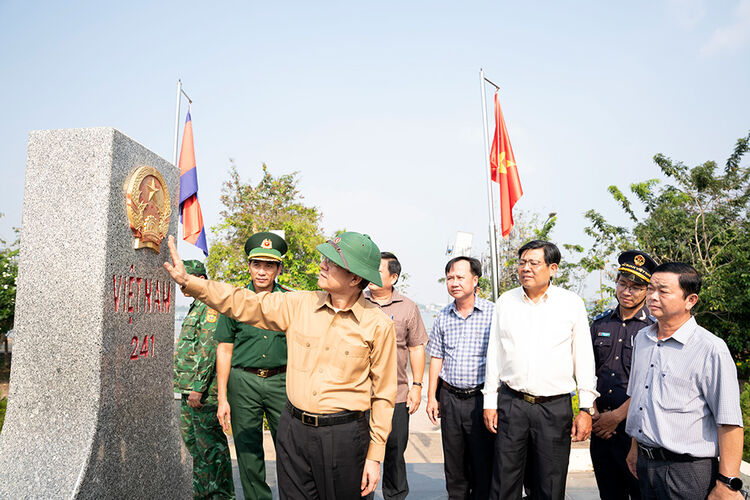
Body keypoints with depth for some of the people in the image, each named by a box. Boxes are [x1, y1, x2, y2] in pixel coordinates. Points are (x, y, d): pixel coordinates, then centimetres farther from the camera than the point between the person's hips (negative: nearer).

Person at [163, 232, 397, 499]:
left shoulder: (378, 325, -8)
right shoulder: (298, 304, 0)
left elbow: (383, 393, -4)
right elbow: (245, 303, 4)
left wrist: (375, 455, -3)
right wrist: (188, 281, -3)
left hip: (344, 436, -3)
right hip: (294, 429, 3)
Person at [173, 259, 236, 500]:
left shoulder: (211, 306, -14)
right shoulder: (196, 307, 19)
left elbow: (209, 349, -22)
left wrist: (198, 387, -24)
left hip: (203, 391, -11)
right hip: (189, 390, 11)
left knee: (210, 445, -2)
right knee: (193, 441, 18)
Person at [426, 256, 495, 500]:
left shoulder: (492, 313, -5)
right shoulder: (443, 316, 7)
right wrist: (432, 397, 9)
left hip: (481, 397, -4)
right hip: (450, 397, 4)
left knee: (484, 464, 4)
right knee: (454, 465, 13)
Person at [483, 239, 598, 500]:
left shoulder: (572, 303, 0)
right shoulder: (505, 301, 5)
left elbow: (584, 358, 2)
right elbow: (494, 354, 9)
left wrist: (586, 408, -1)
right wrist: (490, 401, 8)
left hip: (555, 407, -1)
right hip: (511, 403, 2)